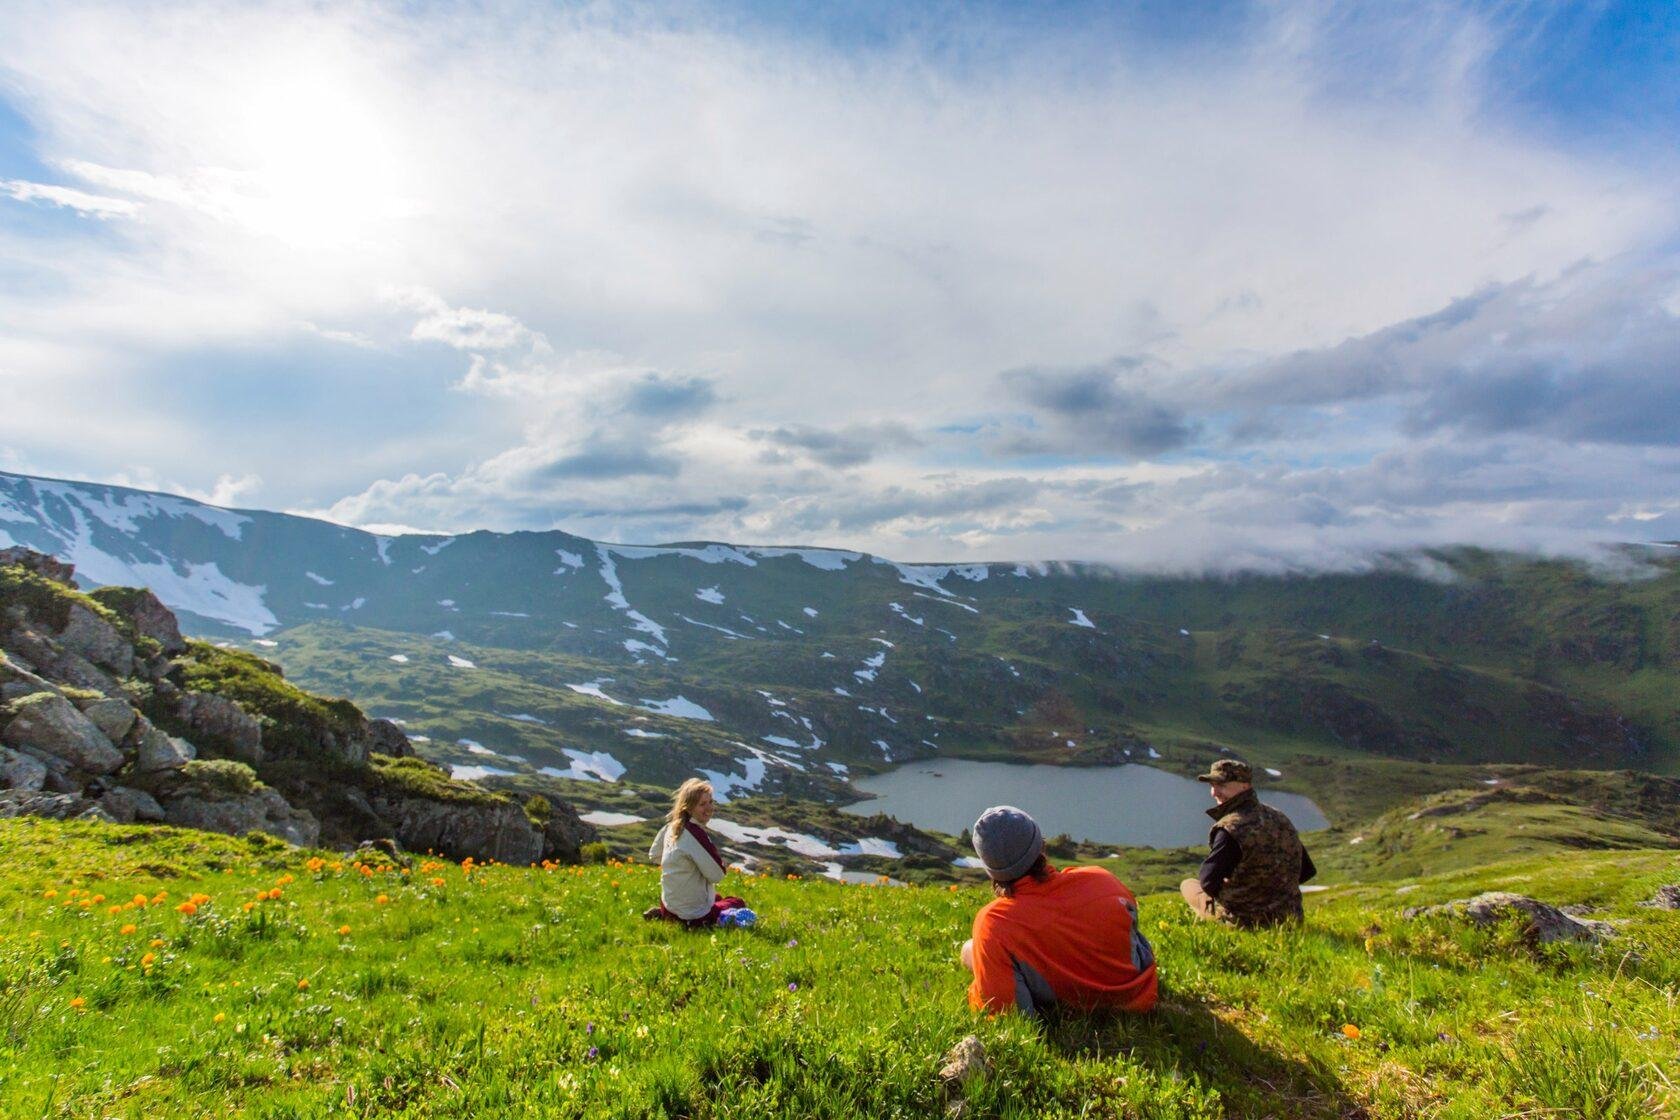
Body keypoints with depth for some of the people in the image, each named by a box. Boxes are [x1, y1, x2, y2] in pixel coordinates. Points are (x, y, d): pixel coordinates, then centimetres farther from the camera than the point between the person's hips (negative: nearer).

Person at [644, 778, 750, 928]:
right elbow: (717, 875, -22)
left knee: (717, 898, 34)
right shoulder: (697, 834, -27)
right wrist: (724, 867, -1)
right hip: (694, 916, -7)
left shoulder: (672, 827, -2)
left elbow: (654, 855, 13)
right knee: (738, 904, 15)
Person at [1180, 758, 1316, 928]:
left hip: (1245, 921, -6)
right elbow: (1307, 871, 10)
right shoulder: (1279, 818, 1)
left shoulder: (1230, 828, -24)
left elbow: (1209, 881, -21)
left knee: (1187, 885, 17)